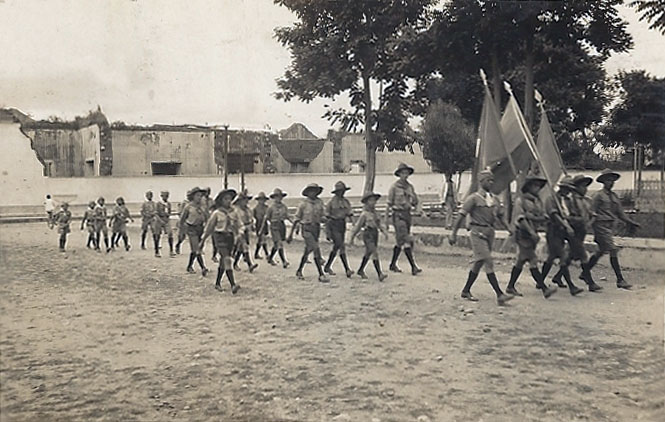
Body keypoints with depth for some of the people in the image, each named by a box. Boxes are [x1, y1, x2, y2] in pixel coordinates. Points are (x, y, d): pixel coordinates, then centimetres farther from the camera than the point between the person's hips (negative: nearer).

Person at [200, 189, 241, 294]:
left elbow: (237, 226, 12)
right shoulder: (216, 213, -2)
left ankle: (217, 283, 27)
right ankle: (233, 285, -26)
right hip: (220, 236, -5)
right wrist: (202, 240, 6)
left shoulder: (233, 213, 9)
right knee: (227, 259, -18)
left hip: (230, 236, 5)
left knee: (223, 262, 13)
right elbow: (209, 226, 4)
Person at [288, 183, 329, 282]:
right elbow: (296, 219, 0)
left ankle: (299, 271, 31)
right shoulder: (303, 204, -5)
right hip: (307, 228, -5)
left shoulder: (319, 202, 7)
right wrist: (291, 234, 1)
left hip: (316, 228, 5)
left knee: (308, 251, 14)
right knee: (316, 249, -16)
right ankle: (321, 275, -15)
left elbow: (323, 216, 13)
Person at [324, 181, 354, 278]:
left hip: (342, 225, 6)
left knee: (337, 247, 12)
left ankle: (327, 266, 28)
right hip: (334, 225, -6)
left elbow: (350, 213, 7)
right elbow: (326, 216, -5)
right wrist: (327, 231, -8)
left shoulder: (346, 202, 9)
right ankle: (347, 269, -16)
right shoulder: (331, 202, -7)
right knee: (341, 246, -13)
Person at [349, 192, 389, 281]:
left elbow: (379, 224, 16)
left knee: (368, 254, 19)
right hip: (368, 234, -8)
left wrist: (384, 231, 1)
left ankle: (360, 270, 36)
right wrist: (352, 237, 0)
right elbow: (358, 226, -4)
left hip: (375, 234, 8)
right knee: (375, 253, -16)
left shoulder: (375, 212, 10)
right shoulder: (364, 214, -9)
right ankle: (380, 274, -21)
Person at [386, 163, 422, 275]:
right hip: (398, 214, -6)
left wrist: (414, 206, -9)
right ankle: (413, 267, -14)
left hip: (407, 214, 6)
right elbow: (389, 203, -3)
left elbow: (415, 201, 16)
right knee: (406, 241, -11)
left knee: (400, 242, 12)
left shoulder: (410, 187, 10)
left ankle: (393, 264, 24)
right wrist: (386, 219, -4)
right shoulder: (394, 187, -5)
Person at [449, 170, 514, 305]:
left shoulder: (494, 200, 15)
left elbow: (501, 217, 19)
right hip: (478, 233, -7)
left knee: (478, 263, 11)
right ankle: (499, 295, -13)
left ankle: (466, 291, 23)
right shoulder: (473, 198, -6)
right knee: (488, 262, -11)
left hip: (490, 233, 7)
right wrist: (453, 233, -11)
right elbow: (461, 216, -8)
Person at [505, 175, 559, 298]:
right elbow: (521, 218, -16)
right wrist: (531, 232, -23)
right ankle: (544, 289, -11)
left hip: (532, 234, 8)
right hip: (523, 234, -8)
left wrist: (533, 218, -13)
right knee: (533, 262, -9)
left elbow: (545, 217, 8)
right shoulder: (522, 200, -8)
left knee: (520, 261, 13)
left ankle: (510, 287, 22)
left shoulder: (538, 201, 14)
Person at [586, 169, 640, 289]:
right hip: (601, 225, -8)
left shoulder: (614, 196, 17)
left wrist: (630, 222, 12)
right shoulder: (599, 195, -5)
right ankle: (620, 280, -9)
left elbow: (620, 212, 19)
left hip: (610, 225, 8)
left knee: (601, 252, 11)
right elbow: (592, 211, -7)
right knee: (613, 251, -11)